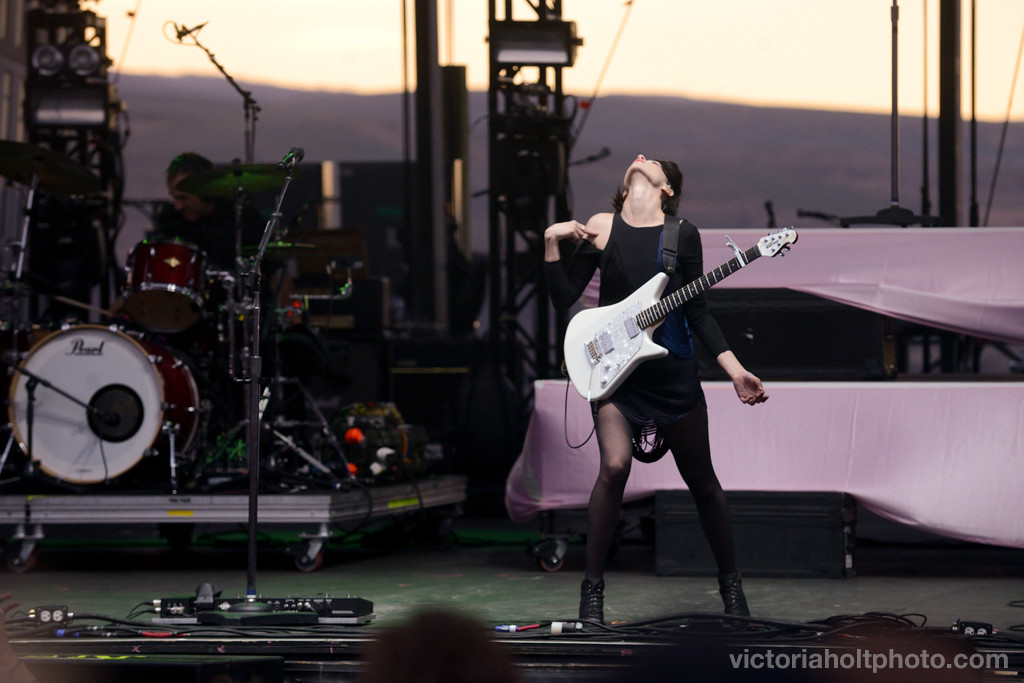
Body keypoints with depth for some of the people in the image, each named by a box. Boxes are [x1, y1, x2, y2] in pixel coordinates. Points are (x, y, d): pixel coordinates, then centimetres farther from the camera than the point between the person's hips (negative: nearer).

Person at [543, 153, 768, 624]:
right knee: (614, 466, -20)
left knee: (702, 481, 8)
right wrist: (552, 243, -12)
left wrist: (735, 370, -2)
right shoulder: (600, 229, 1)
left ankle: (730, 581, 26)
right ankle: (592, 589, -9)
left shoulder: (682, 234, 1)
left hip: (673, 370, 1)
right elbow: (563, 298, 1)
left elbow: (698, 310, 4)